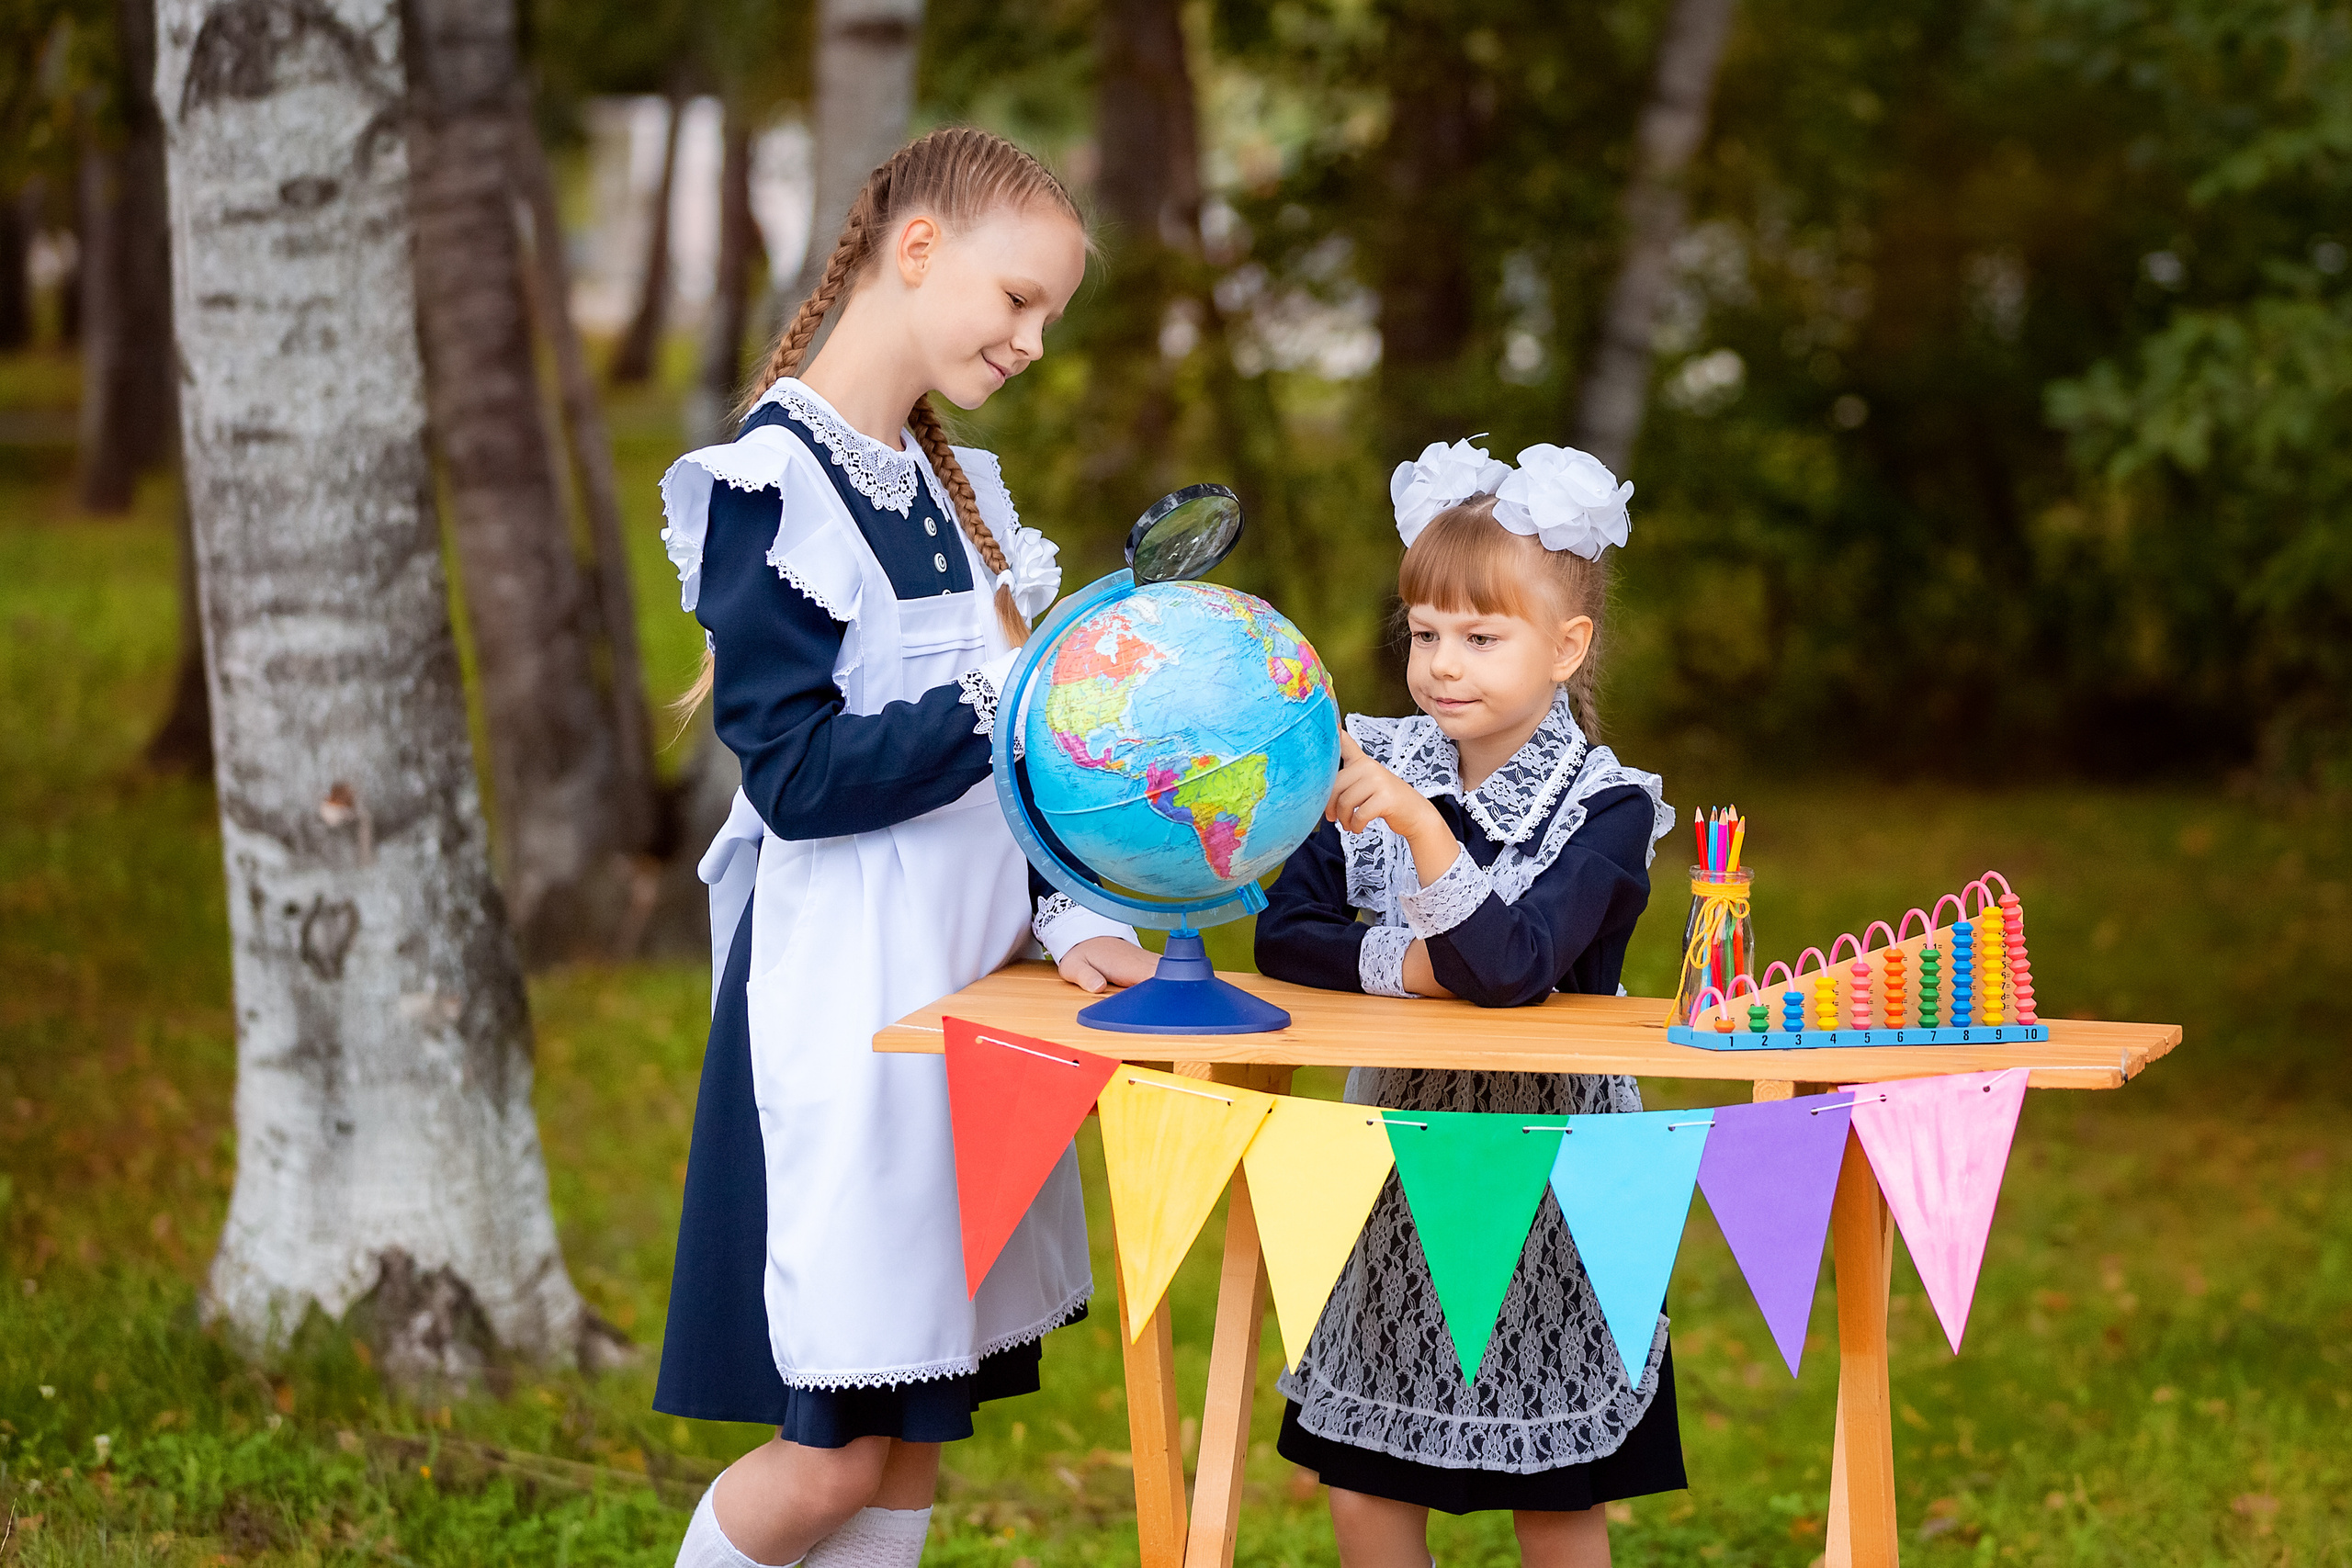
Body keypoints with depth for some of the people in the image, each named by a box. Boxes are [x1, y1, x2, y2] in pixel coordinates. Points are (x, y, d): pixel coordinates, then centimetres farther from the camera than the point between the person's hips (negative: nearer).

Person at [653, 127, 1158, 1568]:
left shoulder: (956, 488, 14)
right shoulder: (770, 485, -12)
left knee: (915, 1442, 9)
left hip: (965, 993, 8)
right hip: (842, 1003, -8)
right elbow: (795, 775, -18)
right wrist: (1003, 697, -21)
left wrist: (1070, 918, 2)